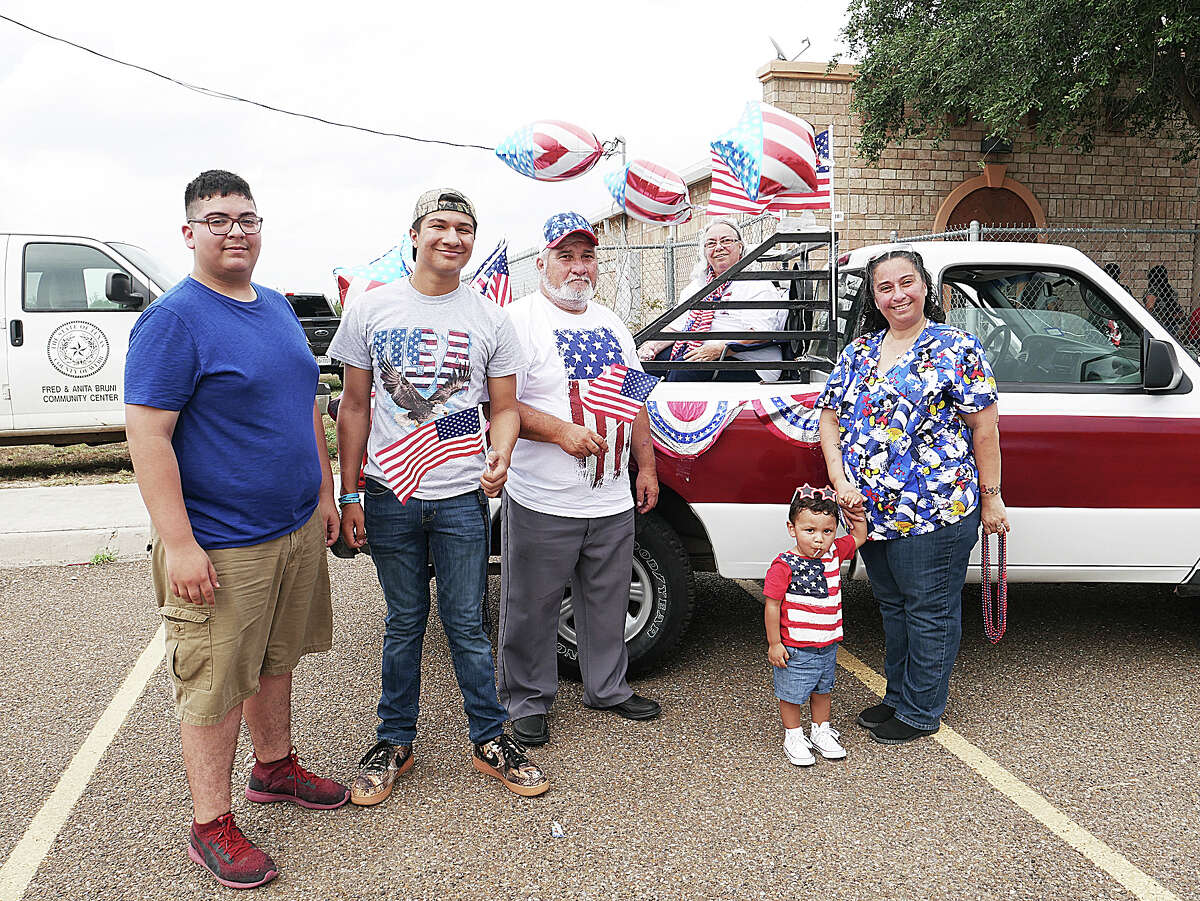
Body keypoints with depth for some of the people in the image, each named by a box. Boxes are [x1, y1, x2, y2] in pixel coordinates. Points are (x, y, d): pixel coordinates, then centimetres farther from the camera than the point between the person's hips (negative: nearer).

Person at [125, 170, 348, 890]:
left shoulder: (278, 308, 10)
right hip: (221, 547, -7)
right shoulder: (173, 320, -14)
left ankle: (277, 768, 40)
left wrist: (325, 492, 17)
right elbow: (148, 435, -19)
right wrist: (180, 544, -22)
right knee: (215, 688, 4)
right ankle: (211, 825, 19)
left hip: (298, 531, 8)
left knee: (277, 661, 21)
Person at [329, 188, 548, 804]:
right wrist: (349, 494, 0)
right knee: (404, 624, 11)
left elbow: (504, 407, 7)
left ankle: (490, 741, 22)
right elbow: (355, 408, 4)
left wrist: (500, 454, -15)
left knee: (466, 625, 6)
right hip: (390, 496, 0)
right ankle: (395, 742, 27)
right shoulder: (370, 310, 2)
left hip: (462, 496, 0)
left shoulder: (490, 319, 3)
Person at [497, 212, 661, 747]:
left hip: (612, 503, 6)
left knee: (608, 603, 17)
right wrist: (562, 432, -23)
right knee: (532, 608, 5)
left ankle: (608, 688, 35)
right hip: (541, 506, -6)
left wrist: (646, 467, 15)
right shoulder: (520, 321, -8)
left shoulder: (611, 325, 14)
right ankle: (528, 702, 22)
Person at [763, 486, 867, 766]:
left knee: (822, 691, 22)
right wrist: (774, 643, -14)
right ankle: (793, 737, 30)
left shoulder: (834, 553, -4)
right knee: (791, 695, 10)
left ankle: (821, 732, 41)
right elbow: (772, 606, -16)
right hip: (795, 649, -5)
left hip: (827, 645, 5)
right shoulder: (784, 566, -21)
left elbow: (859, 536, 15)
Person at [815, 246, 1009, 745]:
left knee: (929, 611, 6)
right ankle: (898, 696, 35)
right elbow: (829, 418, 10)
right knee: (892, 605, 19)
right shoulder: (858, 352, 10)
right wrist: (841, 483, -3)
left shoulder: (956, 348, -6)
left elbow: (984, 427, -6)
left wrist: (991, 497, -6)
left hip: (936, 512, -6)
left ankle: (920, 712, 20)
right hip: (873, 512, 6)